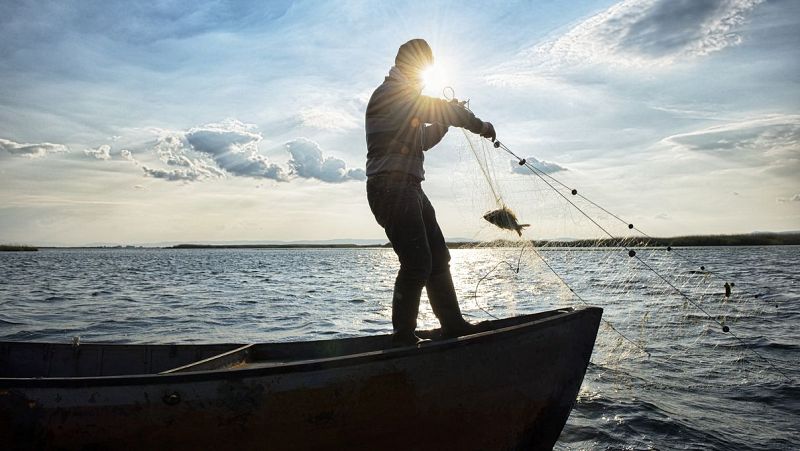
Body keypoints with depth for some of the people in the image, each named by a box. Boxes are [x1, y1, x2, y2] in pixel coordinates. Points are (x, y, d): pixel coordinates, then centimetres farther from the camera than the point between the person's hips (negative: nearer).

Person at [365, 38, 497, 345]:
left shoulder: (407, 99, 27)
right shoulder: (391, 92, -6)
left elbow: (423, 140, 33)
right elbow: (441, 109, -12)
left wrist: (445, 120, 20)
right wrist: (480, 126, -1)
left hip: (410, 189, 11)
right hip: (391, 188, -11)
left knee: (438, 259, 12)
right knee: (417, 263, -14)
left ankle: (454, 325, 20)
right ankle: (403, 337, -5)